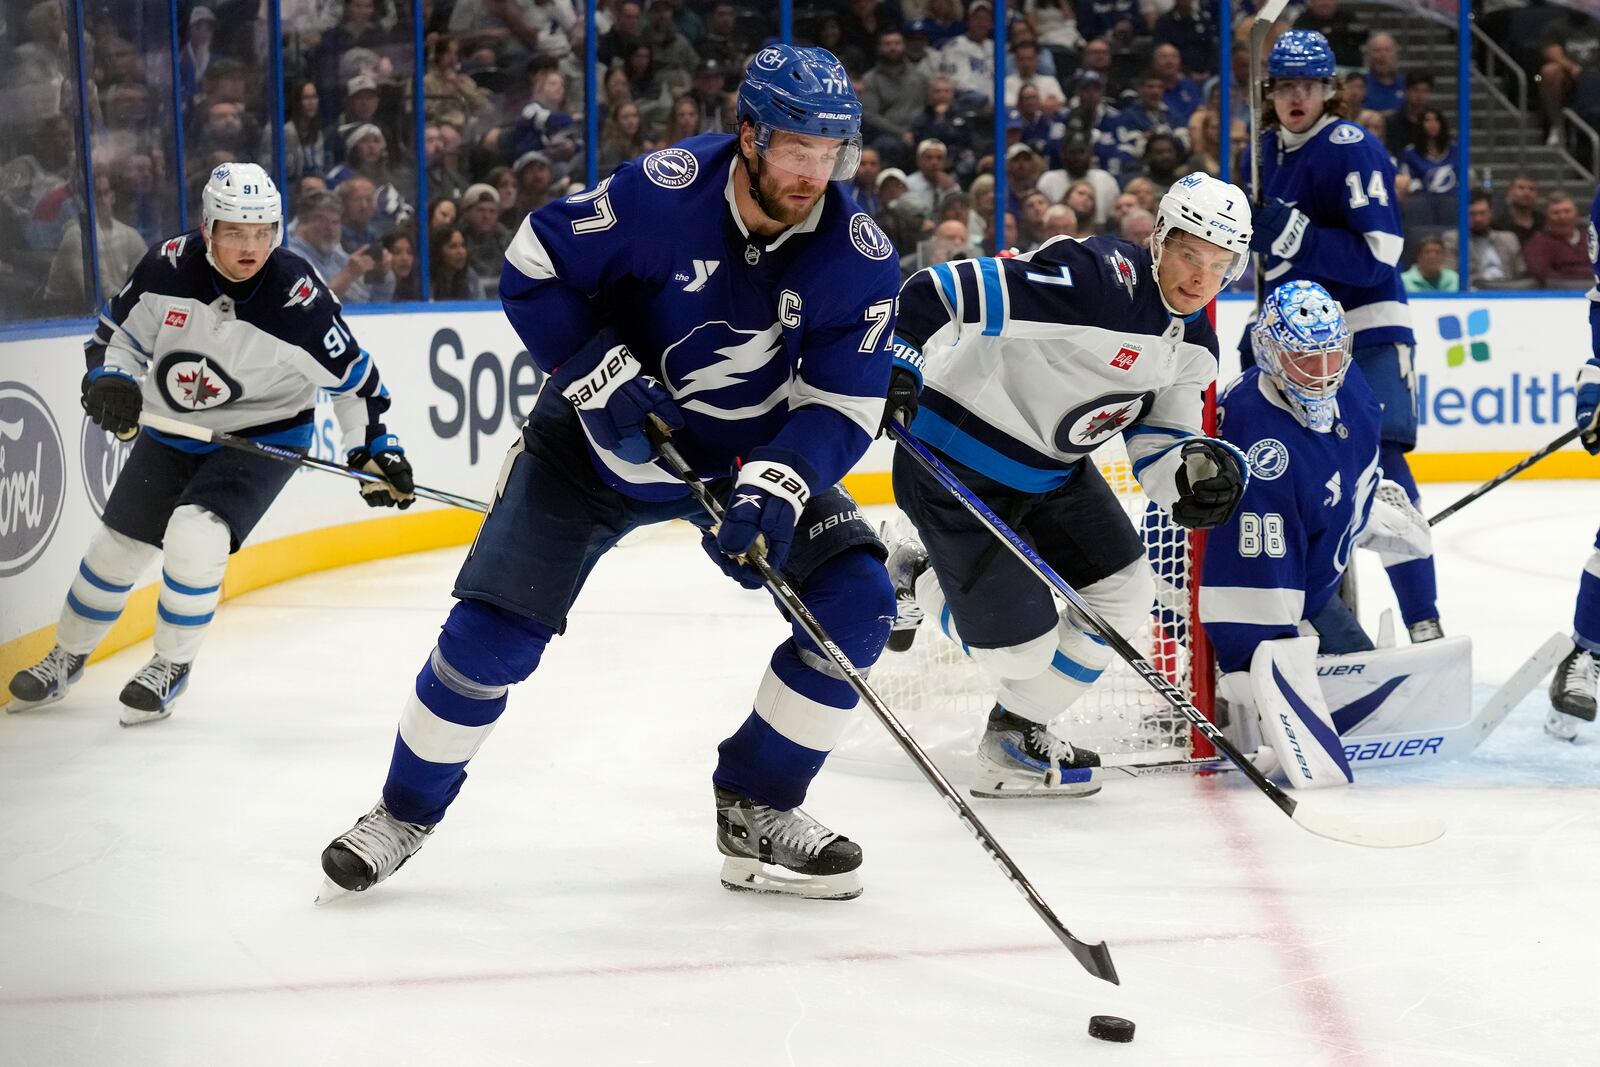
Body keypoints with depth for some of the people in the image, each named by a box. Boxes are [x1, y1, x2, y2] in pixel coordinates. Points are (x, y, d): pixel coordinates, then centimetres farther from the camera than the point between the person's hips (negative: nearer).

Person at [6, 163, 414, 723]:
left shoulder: (298, 295, -26)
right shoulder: (168, 266, -18)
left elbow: (351, 372, -14)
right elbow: (119, 331, -3)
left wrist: (374, 446, -14)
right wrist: (109, 378, -21)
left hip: (264, 436, -4)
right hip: (172, 430, 4)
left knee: (194, 537, -24)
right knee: (117, 546, 10)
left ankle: (172, 665, 1)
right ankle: (67, 658, 35)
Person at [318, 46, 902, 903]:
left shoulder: (857, 259, -19)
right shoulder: (665, 192, -26)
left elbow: (843, 403, -17)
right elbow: (534, 267, -15)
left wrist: (774, 487, -33)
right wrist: (599, 374, -23)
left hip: (755, 450, 3)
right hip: (603, 435, -3)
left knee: (856, 599, -14)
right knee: (495, 628, -9)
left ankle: (756, 811, 0)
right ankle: (406, 810, 14)